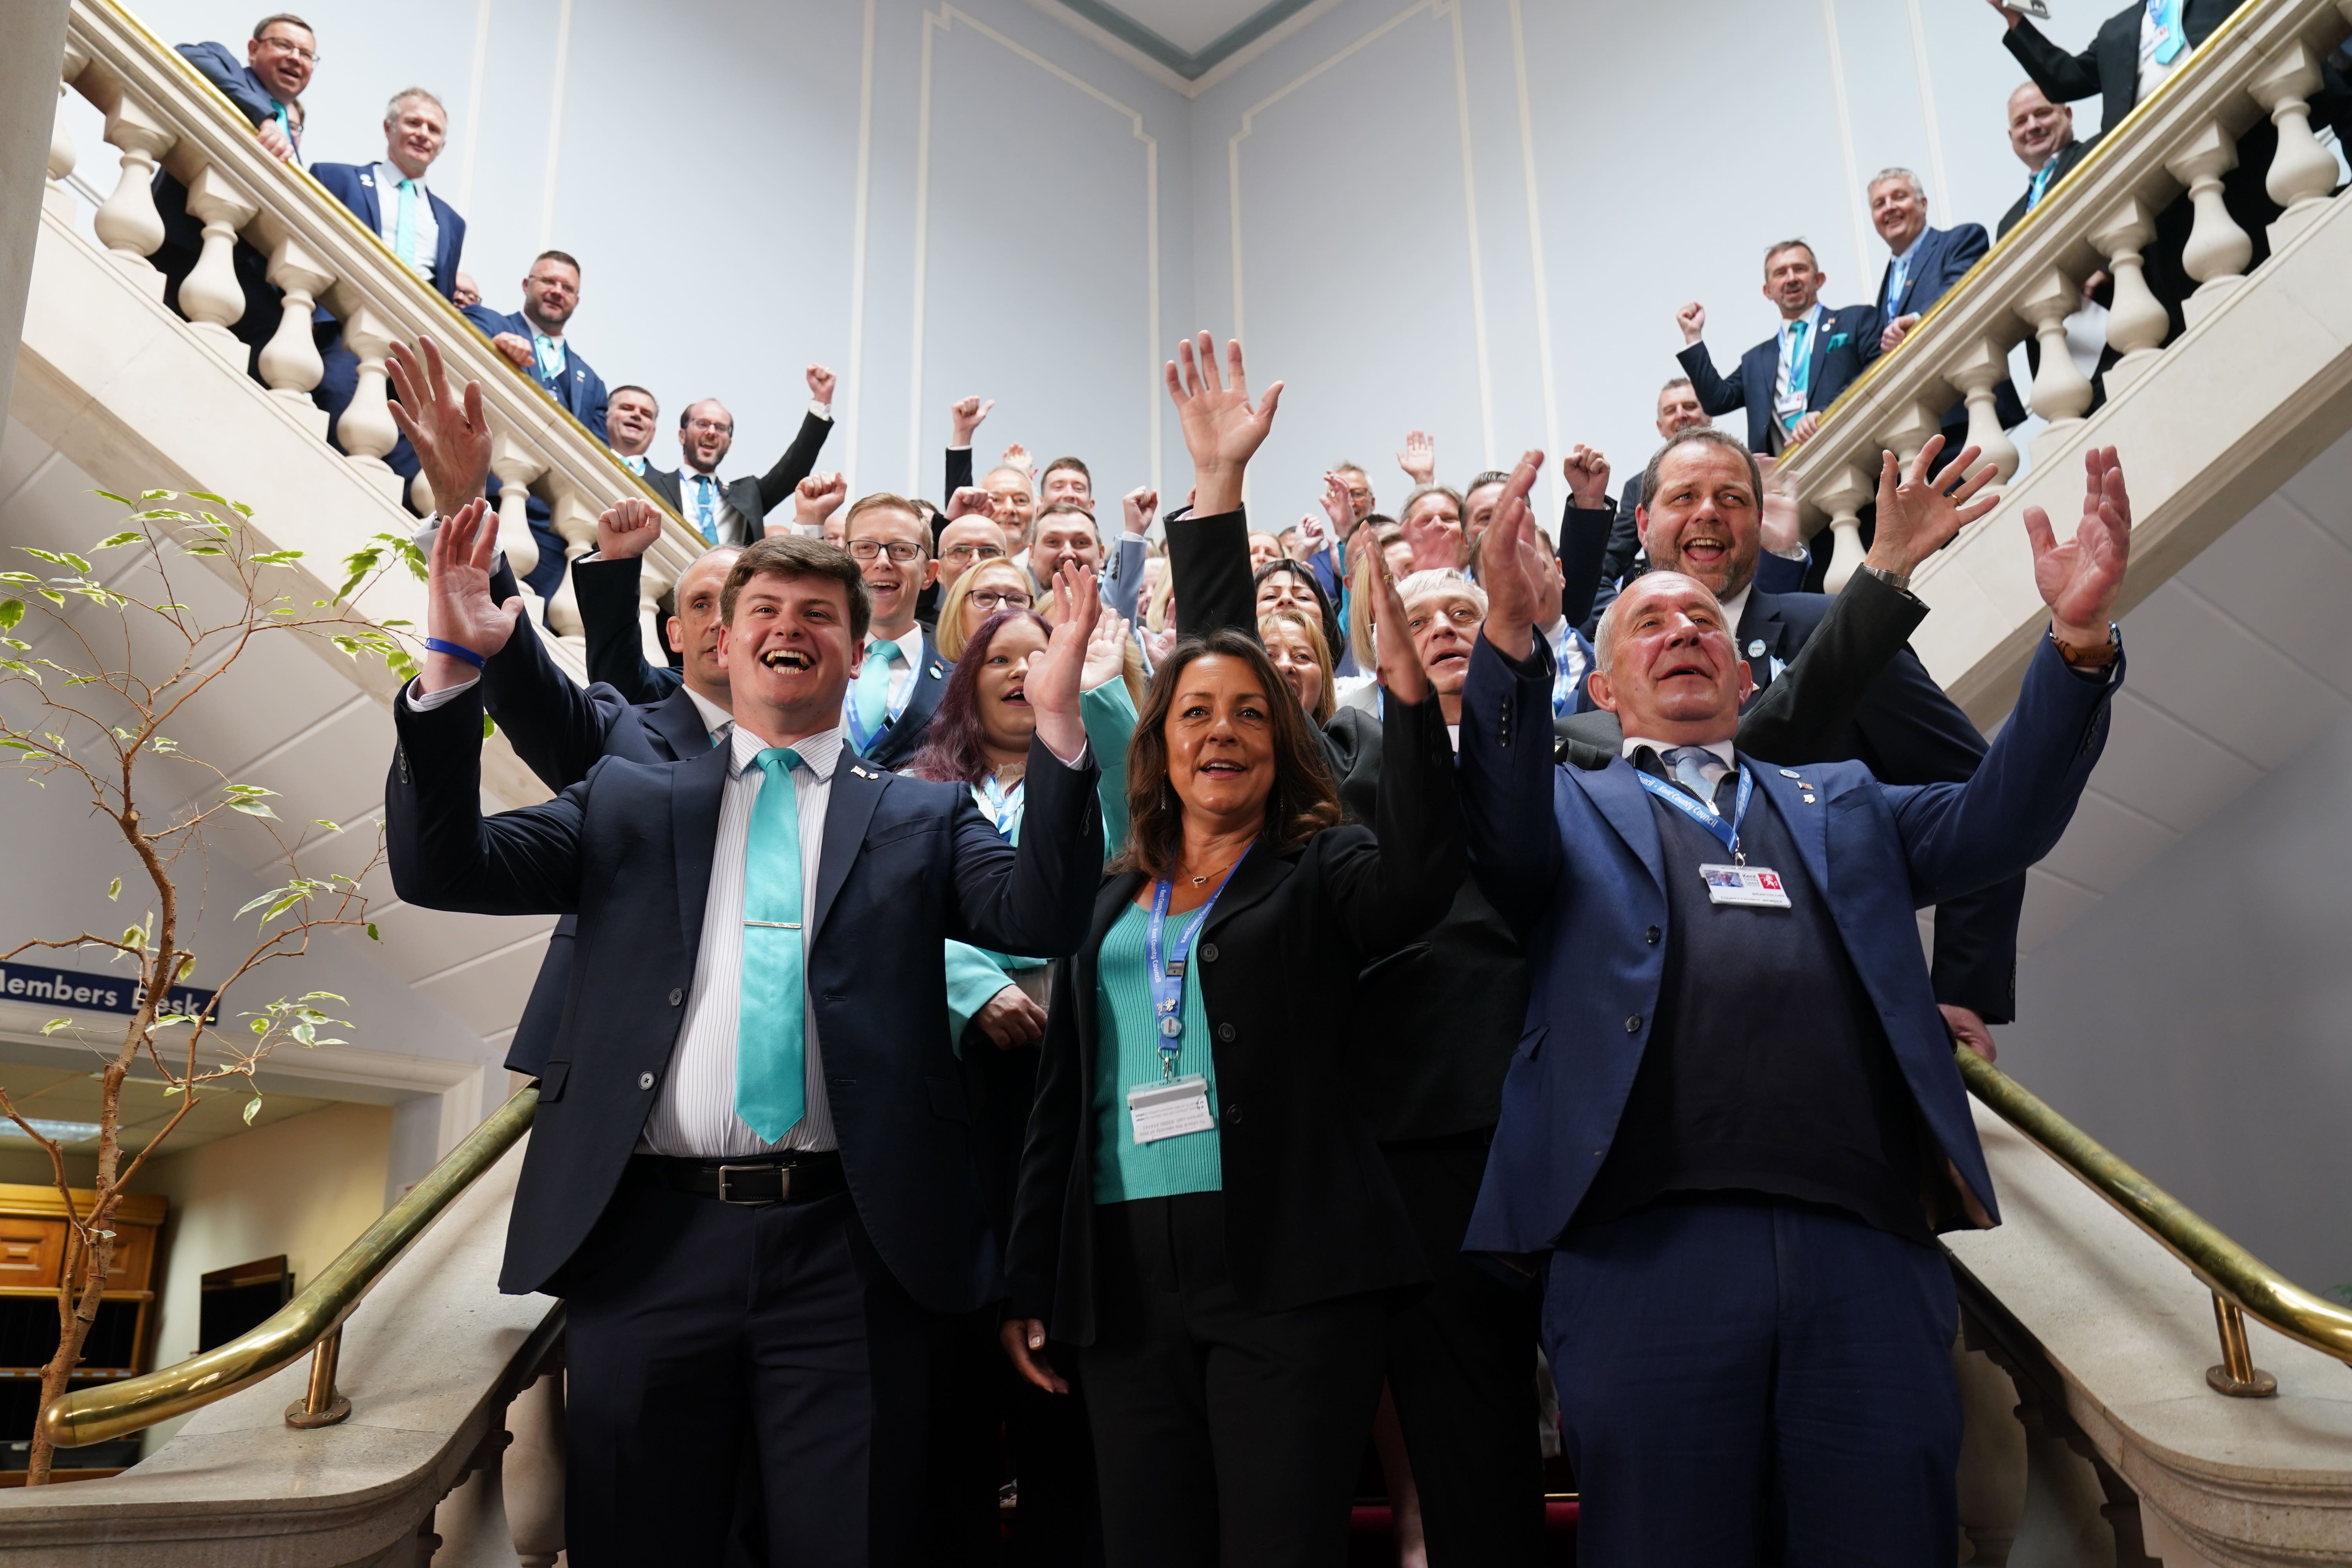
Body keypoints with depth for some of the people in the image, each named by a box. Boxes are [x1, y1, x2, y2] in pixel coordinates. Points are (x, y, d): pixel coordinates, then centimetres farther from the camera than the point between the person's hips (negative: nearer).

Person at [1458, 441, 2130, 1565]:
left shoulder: (1840, 804, 27)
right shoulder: (1573, 809, 18)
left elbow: (1999, 821, 12)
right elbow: (1506, 841, -4)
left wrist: (2078, 638, -3)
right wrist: (1509, 640, -20)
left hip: (1868, 1253, 3)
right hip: (1648, 1249, -2)